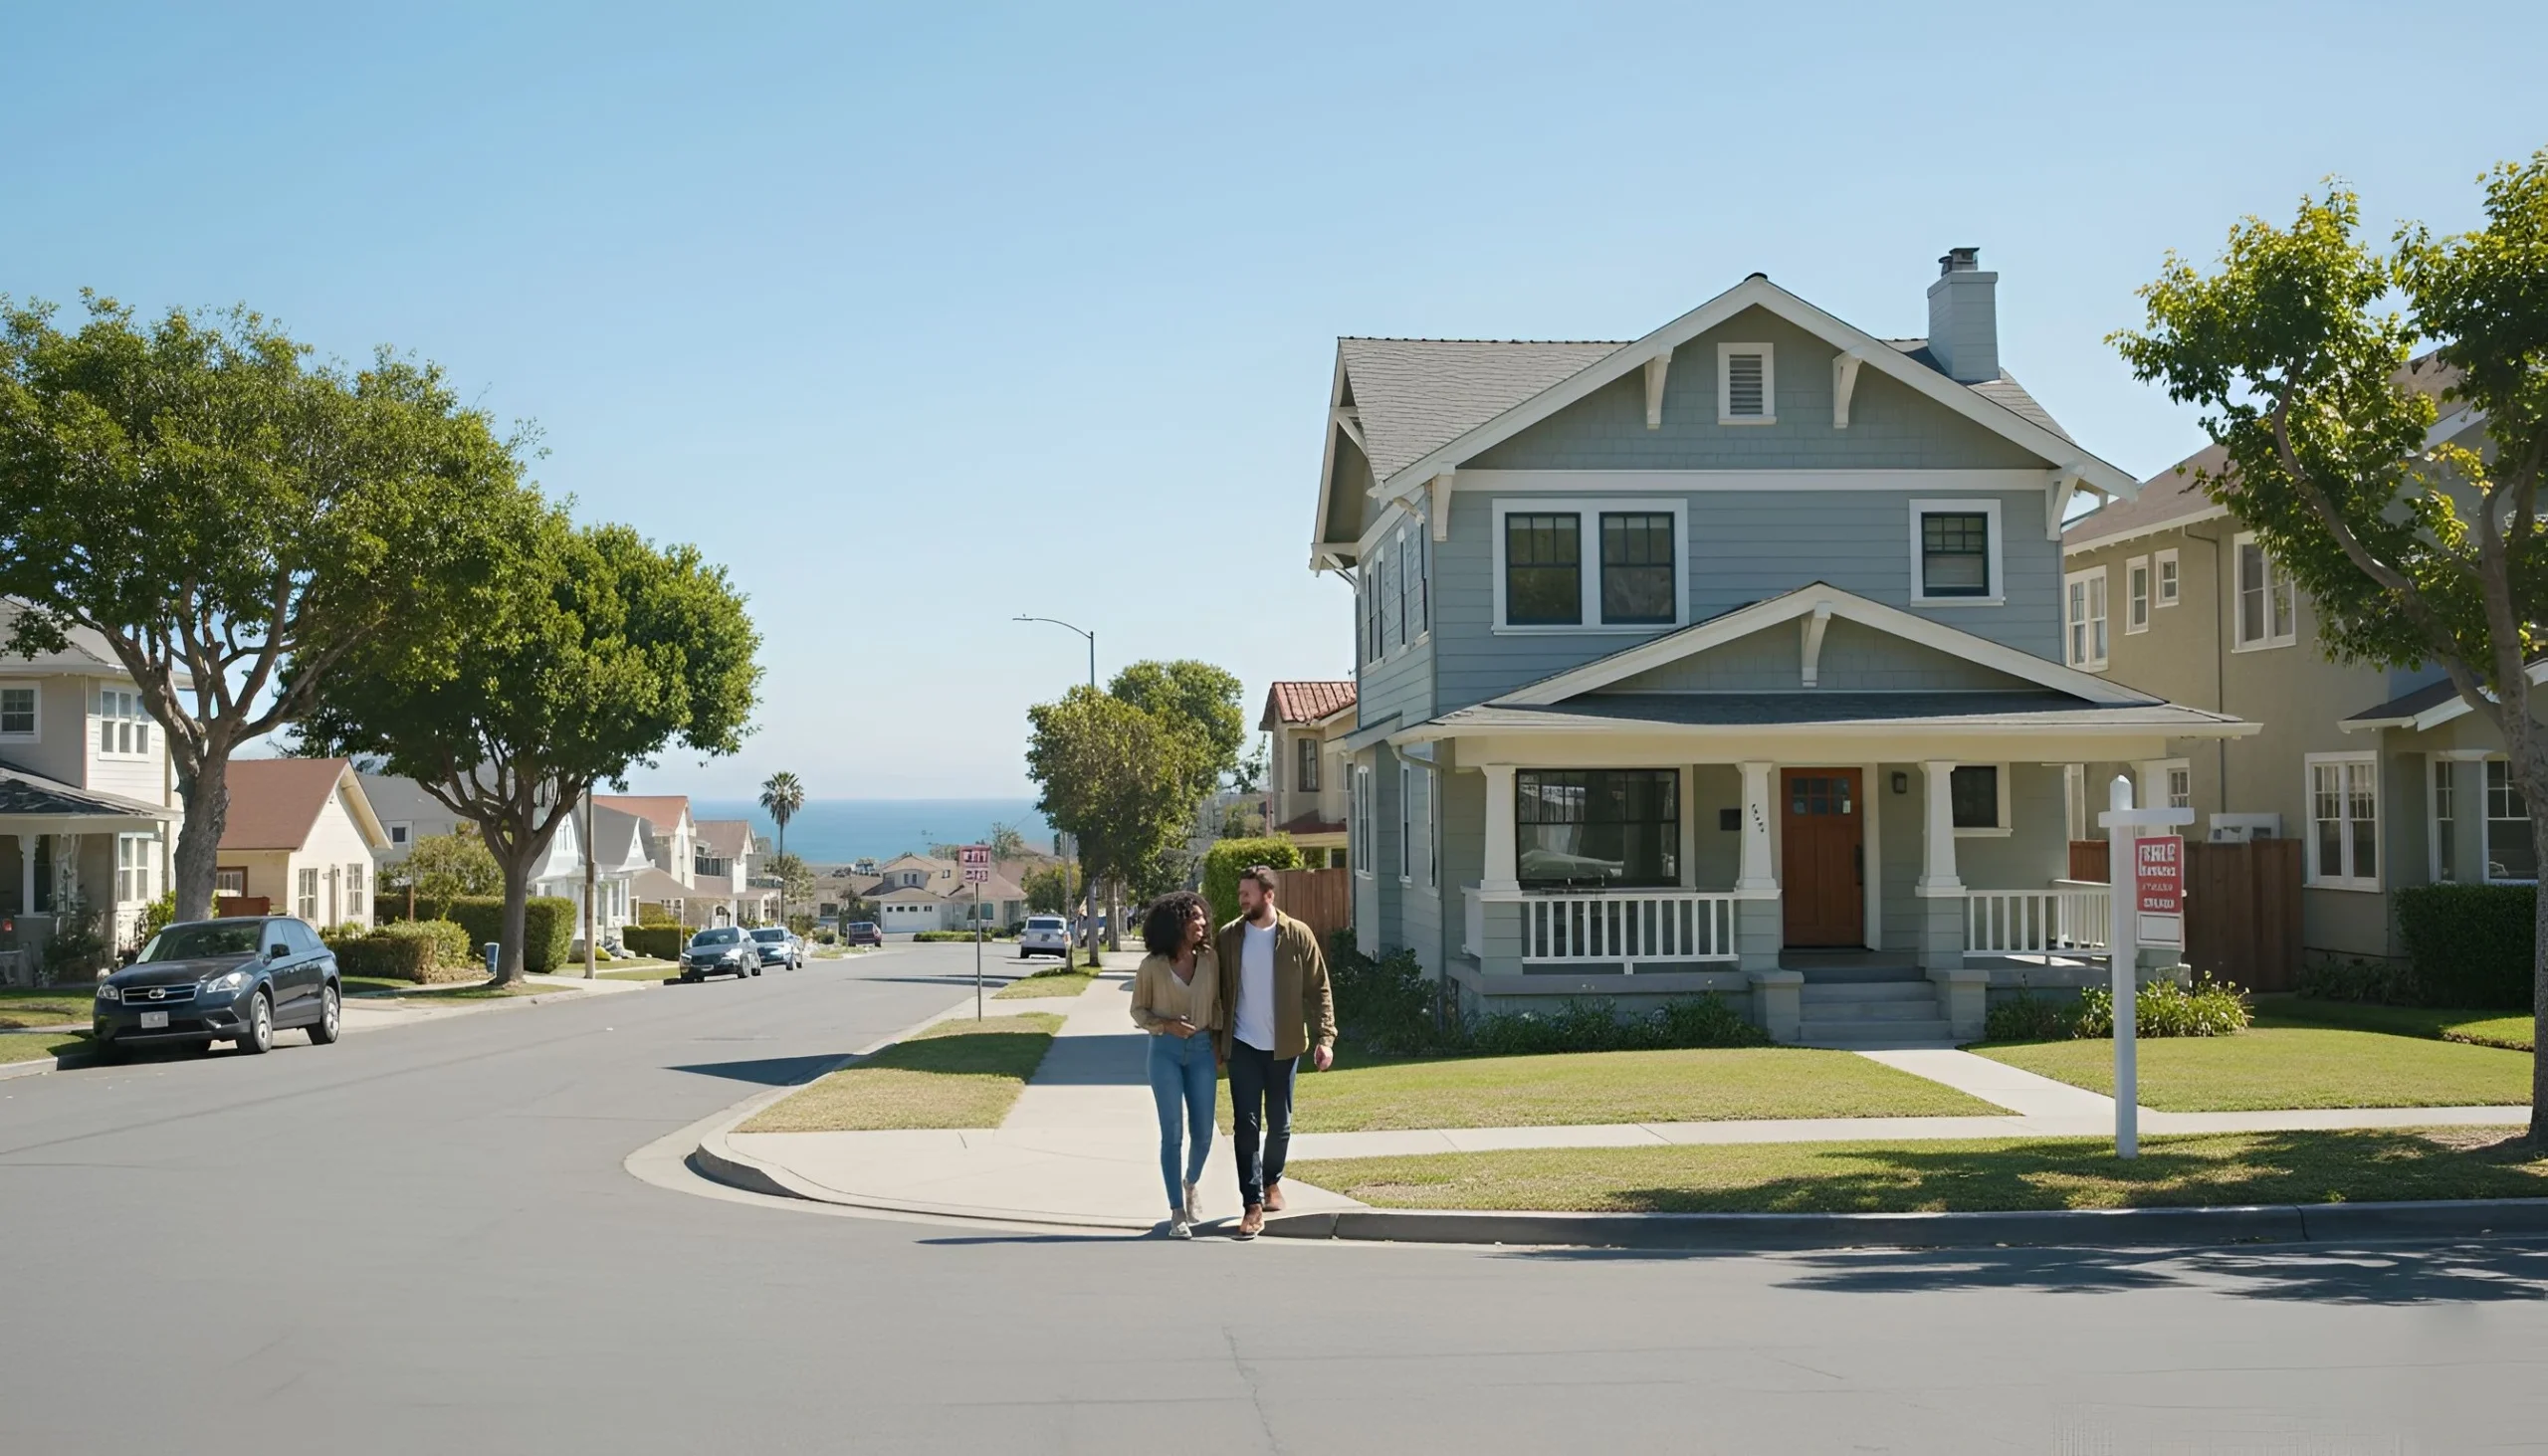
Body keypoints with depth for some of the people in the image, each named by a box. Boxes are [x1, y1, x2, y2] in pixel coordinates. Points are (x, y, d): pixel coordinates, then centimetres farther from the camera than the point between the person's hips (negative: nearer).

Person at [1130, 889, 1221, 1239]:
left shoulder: (1209, 959, 0)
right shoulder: (1152, 966, -6)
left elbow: (1216, 1004, 10)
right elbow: (1138, 1010, 2)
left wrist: (1218, 1047, 7)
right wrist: (1166, 1025, -15)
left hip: (1201, 1050, 2)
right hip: (1165, 1051, -2)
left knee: (1203, 1133, 4)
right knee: (1172, 1133, -3)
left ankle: (1190, 1184, 36)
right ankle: (1177, 1213, 3)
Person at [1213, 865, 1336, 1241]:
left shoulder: (1298, 936, -5)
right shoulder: (1229, 937, -1)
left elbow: (1319, 990, -4)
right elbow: (1219, 991, 4)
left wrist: (1325, 1038, -12)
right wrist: (1215, 1043, 2)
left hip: (1284, 1046, 0)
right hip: (1243, 1046, 0)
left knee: (1279, 1123, 12)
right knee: (1246, 1125, -5)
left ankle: (1272, 1182, 36)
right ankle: (1253, 1205, -4)